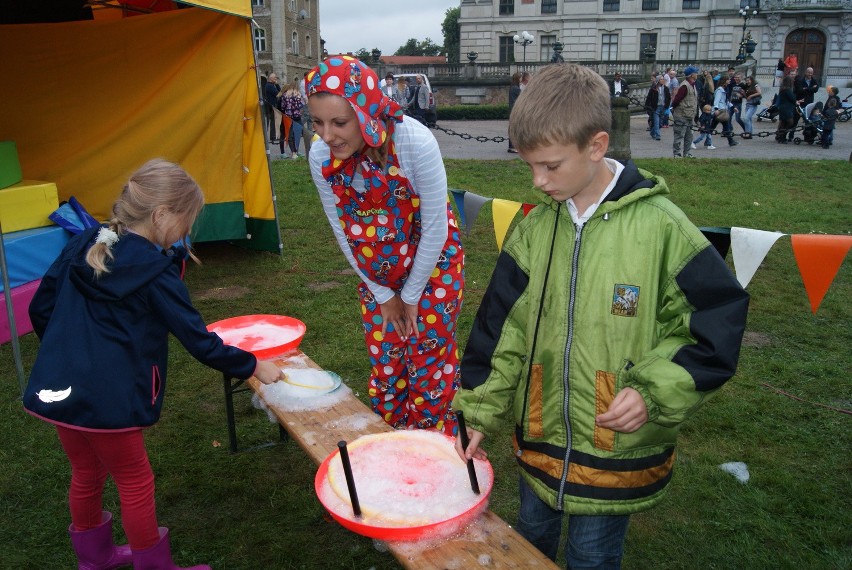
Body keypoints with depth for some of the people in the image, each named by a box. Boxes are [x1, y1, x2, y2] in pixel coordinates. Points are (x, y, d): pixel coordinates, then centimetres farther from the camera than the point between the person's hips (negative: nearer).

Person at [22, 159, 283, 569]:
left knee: (86, 474, 25)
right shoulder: (156, 273, -15)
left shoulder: (81, 247, 4)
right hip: (109, 400, -7)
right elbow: (200, 343, -12)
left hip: (55, 389, 7)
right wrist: (252, 367, 0)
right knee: (135, 483, 12)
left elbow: (40, 310, 10)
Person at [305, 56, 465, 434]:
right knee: (385, 362, 11)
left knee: (430, 360, 4)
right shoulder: (321, 156, -18)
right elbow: (342, 229, -6)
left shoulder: (415, 142, -31)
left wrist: (411, 295, -11)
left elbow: (435, 227, -21)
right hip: (376, 273, 4)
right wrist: (383, 295, -1)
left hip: (432, 263, -3)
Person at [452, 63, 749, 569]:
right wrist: (479, 412, 1)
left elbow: (720, 317, -9)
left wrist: (655, 392, -18)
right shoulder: (535, 227, -3)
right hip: (540, 437, 4)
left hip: (619, 449, -4)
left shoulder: (660, 226, -15)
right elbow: (501, 326, 1)